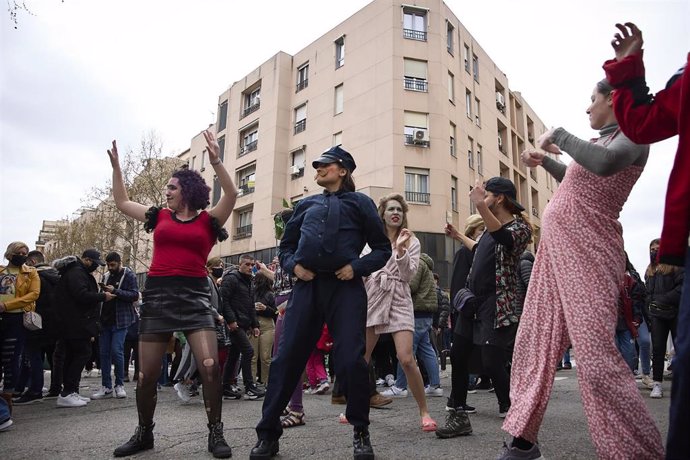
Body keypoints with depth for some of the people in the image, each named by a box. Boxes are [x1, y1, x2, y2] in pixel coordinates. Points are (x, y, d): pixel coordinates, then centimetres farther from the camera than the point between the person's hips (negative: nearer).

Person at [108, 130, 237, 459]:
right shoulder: (160, 217, 14)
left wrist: (216, 161, -22)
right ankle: (144, 433, 30)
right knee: (146, 374, 8)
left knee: (210, 366, -15)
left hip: (194, 295, -3)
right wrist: (116, 166, 21)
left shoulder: (208, 220, 3)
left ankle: (215, 433, 1)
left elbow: (231, 195, -12)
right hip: (157, 295, 4)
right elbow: (121, 202, 25)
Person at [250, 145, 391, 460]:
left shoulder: (360, 203, 9)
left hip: (345, 288, -3)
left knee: (350, 360, -5)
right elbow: (286, 246, 22)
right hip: (307, 286, 3)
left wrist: (357, 267, -8)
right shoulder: (306, 205, 19)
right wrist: (293, 265, 2)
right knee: (286, 358, 2)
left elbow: (383, 249, 7)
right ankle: (268, 433, 16)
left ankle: (361, 432, 17)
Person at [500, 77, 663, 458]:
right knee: (535, 343, 8)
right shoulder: (602, 142, 20)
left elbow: (605, 164, -29)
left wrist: (559, 135, -15)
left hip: (586, 252, -9)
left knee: (595, 357, -14)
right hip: (555, 250, 9)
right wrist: (544, 161, 27)